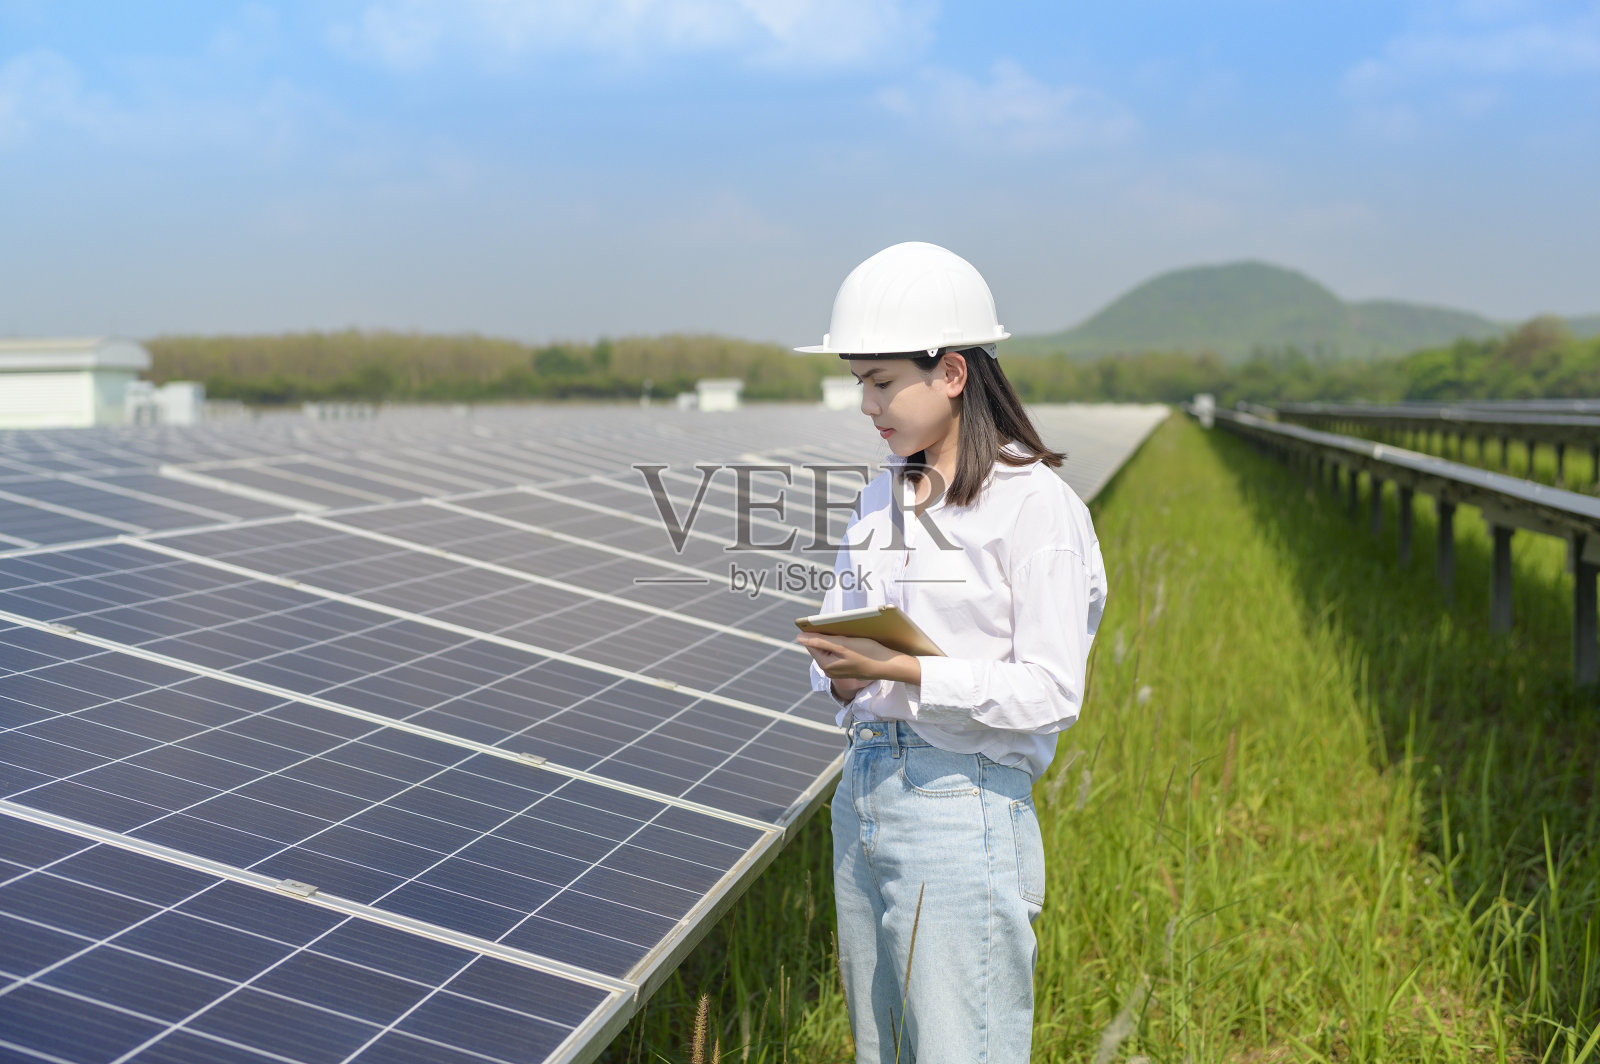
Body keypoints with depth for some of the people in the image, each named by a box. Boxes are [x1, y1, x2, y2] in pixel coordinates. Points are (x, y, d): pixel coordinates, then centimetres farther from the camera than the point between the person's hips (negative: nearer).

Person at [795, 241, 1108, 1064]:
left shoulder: (1034, 504, -10)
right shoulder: (880, 498, 12)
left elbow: (1051, 692, -14)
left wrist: (904, 671, -22)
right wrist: (842, 676, -7)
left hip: (963, 806, -7)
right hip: (863, 795, 7)